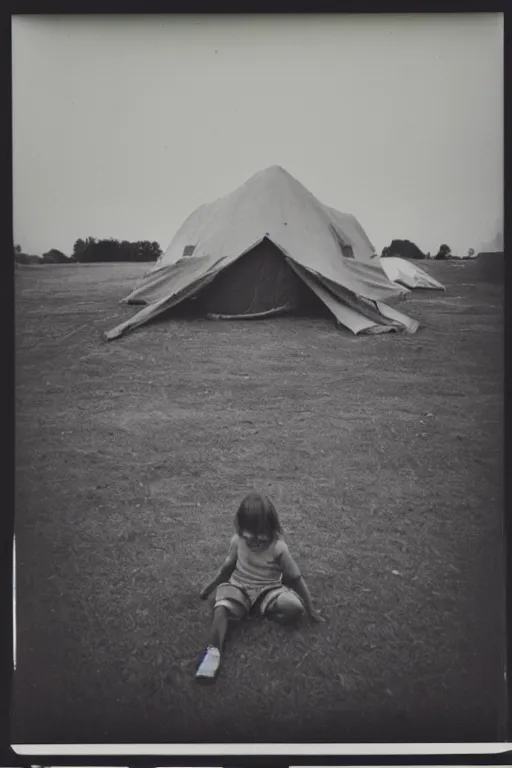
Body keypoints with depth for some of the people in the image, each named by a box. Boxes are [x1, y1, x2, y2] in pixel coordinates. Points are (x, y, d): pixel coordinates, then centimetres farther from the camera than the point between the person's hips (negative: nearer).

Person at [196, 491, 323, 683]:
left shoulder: (278, 548, -18)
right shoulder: (237, 541, -9)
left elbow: (296, 578, -11)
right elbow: (228, 566, 9)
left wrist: (310, 609, -10)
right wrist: (210, 587, 14)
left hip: (268, 591, -1)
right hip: (239, 587, 1)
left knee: (295, 608, -31)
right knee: (221, 608, -33)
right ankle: (213, 651, -45)